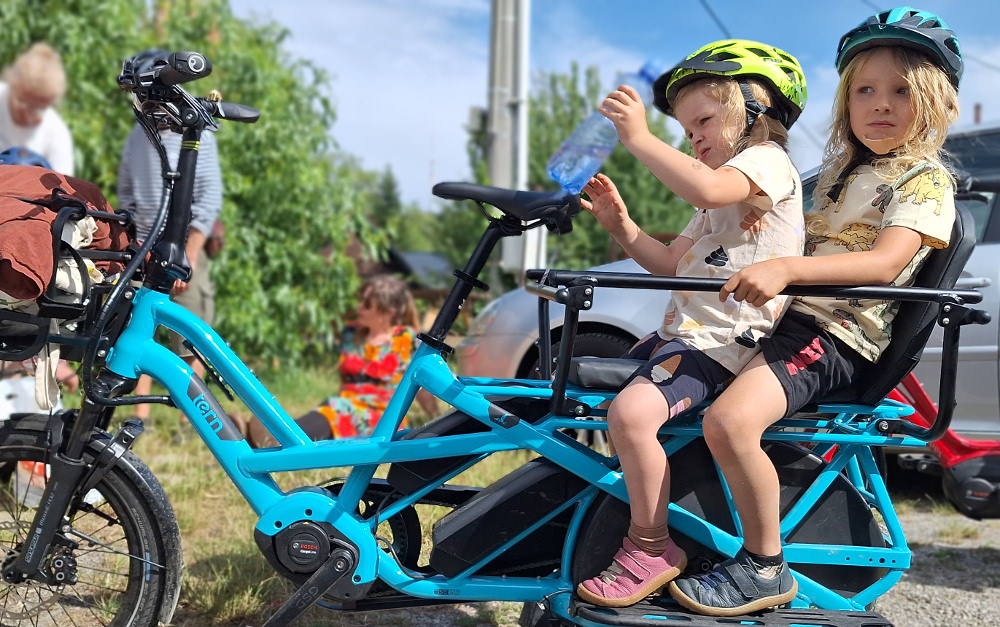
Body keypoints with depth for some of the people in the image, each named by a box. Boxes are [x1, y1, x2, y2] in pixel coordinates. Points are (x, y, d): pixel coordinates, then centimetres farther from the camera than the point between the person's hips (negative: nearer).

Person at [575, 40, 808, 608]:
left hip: (722, 340, -11)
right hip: (682, 330, 11)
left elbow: (705, 189, -30)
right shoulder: (725, 192, 28)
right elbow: (672, 263, 22)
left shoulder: (768, 161, -5)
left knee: (631, 411, -31)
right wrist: (622, 226, 7)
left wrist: (640, 137, -27)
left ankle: (651, 549, -17)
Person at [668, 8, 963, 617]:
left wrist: (785, 268, -35)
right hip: (783, 316, 9)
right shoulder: (842, 169, 21)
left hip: (838, 336, -9)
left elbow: (886, 261, -22)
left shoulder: (925, 179, -5)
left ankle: (765, 569, -15)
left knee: (731, 419, -34)